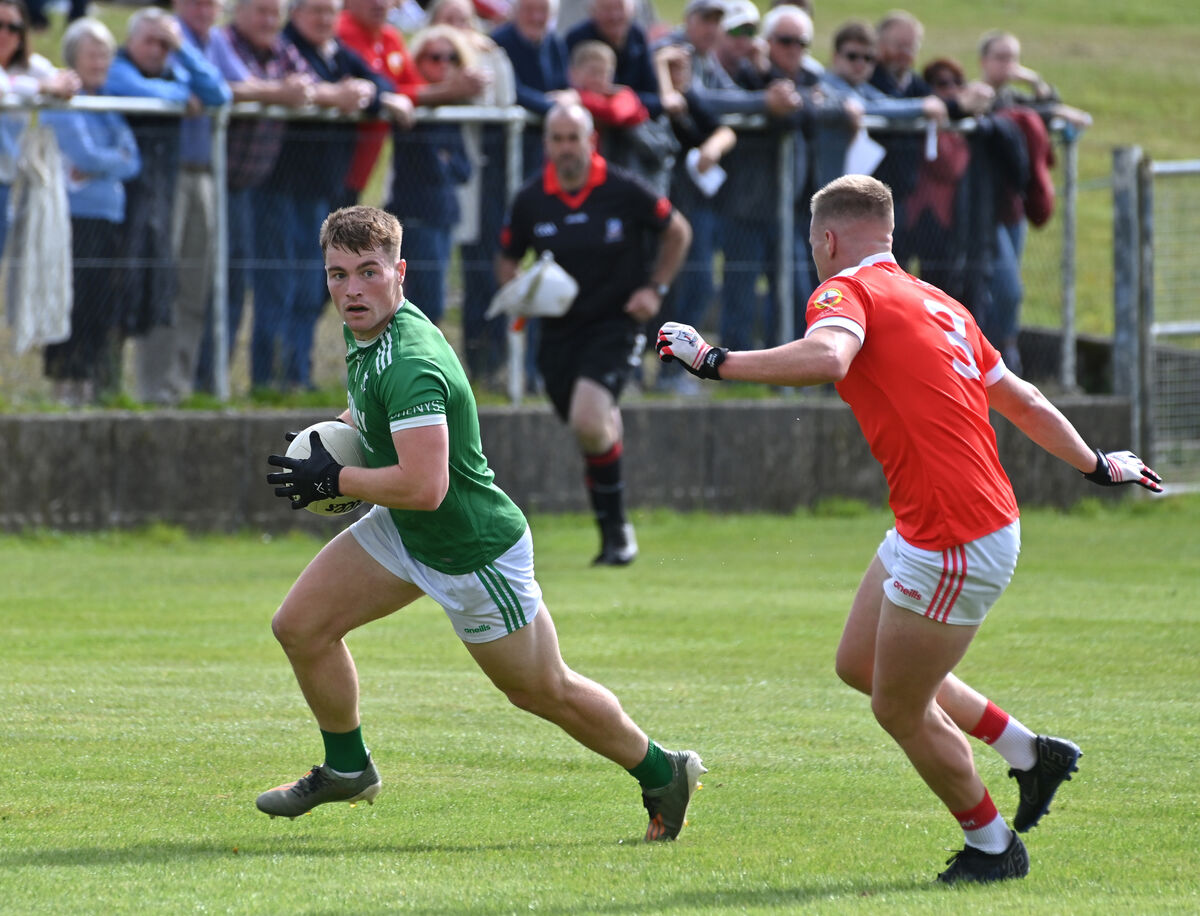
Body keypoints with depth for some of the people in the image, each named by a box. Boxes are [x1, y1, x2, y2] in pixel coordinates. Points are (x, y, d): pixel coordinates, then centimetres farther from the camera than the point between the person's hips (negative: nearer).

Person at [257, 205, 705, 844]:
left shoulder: (411, 365, -32)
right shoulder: (364, 335, -2)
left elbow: (424, 486, -39)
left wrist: (333, 480, -27)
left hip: (476, 552, -9)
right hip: (401, 533, 9)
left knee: (545, 692, 6)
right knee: (300, 626, 2)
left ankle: (663, 773, 26)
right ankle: (347, 768, 21)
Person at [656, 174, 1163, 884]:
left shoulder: (847, 290, -10)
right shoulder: (937, 303, 15)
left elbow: (826, 358, -34)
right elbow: (1022, 400, 23)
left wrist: (714, 360, -29)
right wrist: (1097, 465, 35)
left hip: (955, 544, -9)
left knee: (899, 709, 6)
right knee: (860, 664, 22)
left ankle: (993, 846, 20)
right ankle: (1030, 753, 29)